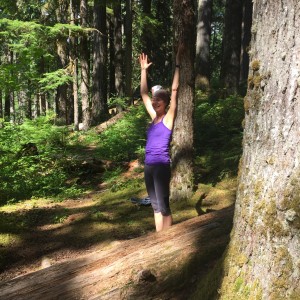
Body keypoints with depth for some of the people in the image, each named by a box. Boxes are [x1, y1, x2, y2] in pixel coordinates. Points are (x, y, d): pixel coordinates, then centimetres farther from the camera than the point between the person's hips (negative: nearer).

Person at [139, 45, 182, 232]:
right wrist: (144, 70, 21)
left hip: (162, 166, -7)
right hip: (149, 166, 7)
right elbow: (144, 93, 19)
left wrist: (178, 64, -13)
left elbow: (175, 90, -12)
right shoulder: (154, 117, 12)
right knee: (156, 206, 13)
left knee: (164, 206, -2)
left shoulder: (168, 118, -5)